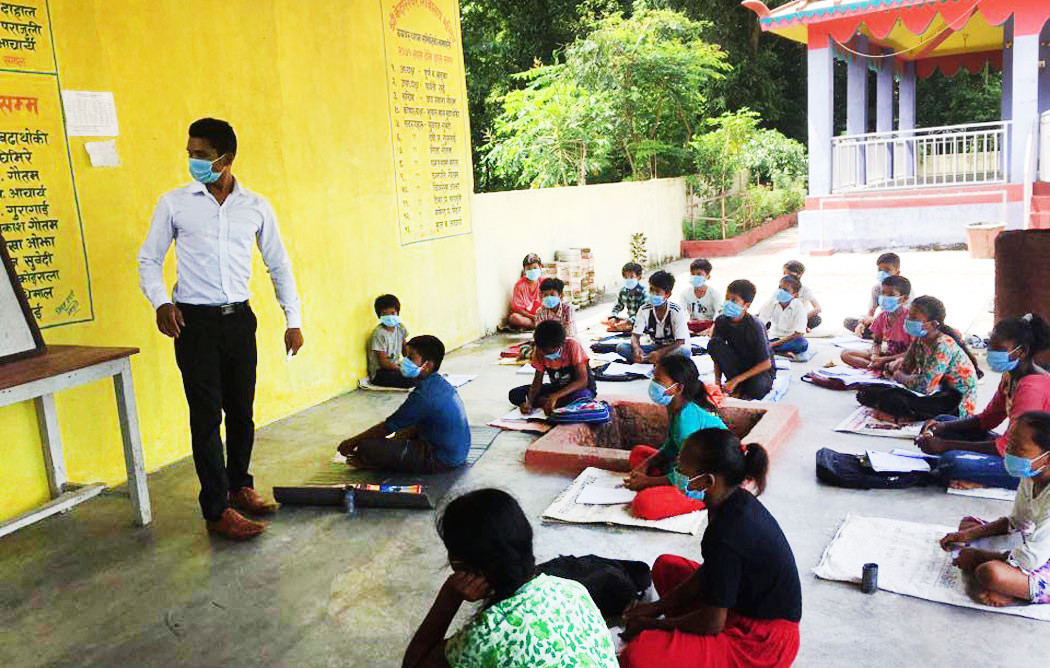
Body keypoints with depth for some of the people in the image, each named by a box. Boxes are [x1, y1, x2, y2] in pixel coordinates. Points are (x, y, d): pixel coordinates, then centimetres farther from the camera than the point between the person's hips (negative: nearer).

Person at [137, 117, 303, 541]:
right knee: (206, 415, -1)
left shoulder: (256, 207, 5)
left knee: (241, 410, 11)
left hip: (239, 318, 2)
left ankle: (239, 485, 31)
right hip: (194, 320, -2)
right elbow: (149, 259, 6)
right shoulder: (174, 203, 1)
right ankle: (217, 510, 7)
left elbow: (279, 265, 11)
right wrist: (160, 303, -12)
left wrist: (293, 319, 6)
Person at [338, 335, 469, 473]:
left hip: (441, 460, -10)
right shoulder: (439, 383, 5)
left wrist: (352, 442, -4)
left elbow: (387, 427, -15)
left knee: (366, 447, -18)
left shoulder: (424, 395, -24)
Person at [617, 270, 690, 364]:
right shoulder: (644, 310, -6)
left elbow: (680, 342, -19)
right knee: (621, 347, -19)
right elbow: (635, 335, -8)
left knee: (685, 351, -39)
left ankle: (645, 359, -30)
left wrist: (660, 352, -34)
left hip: (671, 348, -3)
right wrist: (636, 348, -32)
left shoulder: (677, 312, -15)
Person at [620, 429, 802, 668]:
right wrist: (659, 606, 8)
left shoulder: (726, 533, -31)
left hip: (764, 641, -10)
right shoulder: (736, 500, -3)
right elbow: (708, 571, 10)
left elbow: (712, 623, -21)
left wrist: (653, 624, -6)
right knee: (665, 565, 19)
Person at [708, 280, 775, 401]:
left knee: (757, 389, -39)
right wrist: (717, 381, -15)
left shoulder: (755, 326, -23)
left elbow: (766, 363, -20)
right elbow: (717, 353, -1)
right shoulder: (721, 321, -10)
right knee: (714, 344, -21)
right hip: (739, 365, 5)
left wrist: (737, 379, -25)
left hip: (761, 369, -4)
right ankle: (737, 388, -11)